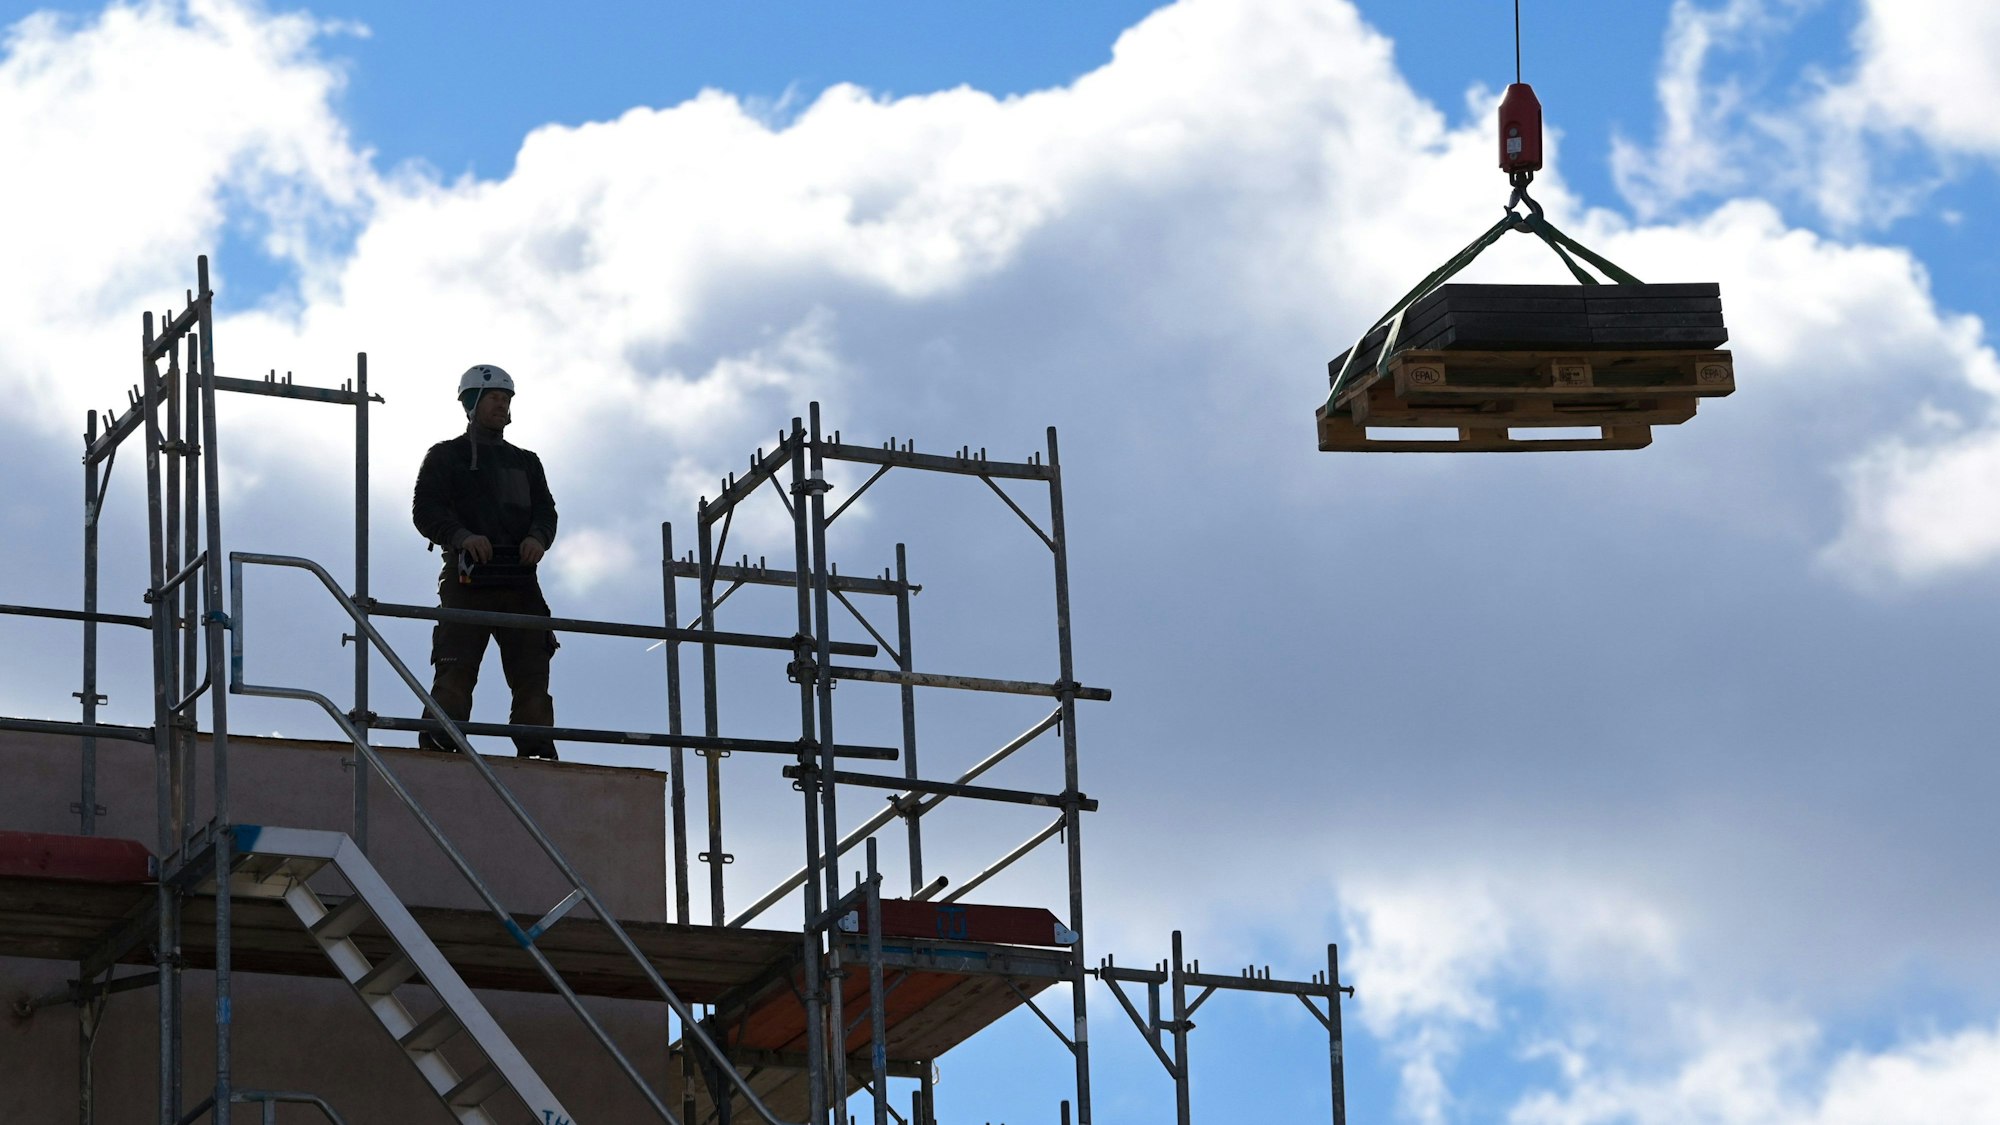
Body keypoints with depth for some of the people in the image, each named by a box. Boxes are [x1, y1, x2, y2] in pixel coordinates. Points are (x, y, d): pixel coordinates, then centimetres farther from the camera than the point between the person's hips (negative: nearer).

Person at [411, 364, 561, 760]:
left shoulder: (525, 462, 26)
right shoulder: (446, 456, 13)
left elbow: (545, 509, 15)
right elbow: (426, 510, 0)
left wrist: (538, 537, -9)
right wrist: (461, 536, -19)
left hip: (519, 580, 4)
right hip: (468, 576, -4)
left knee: (532, 674, -4)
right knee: (457, 669, -13)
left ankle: (538, 753, -7)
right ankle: (437, 749, -16)